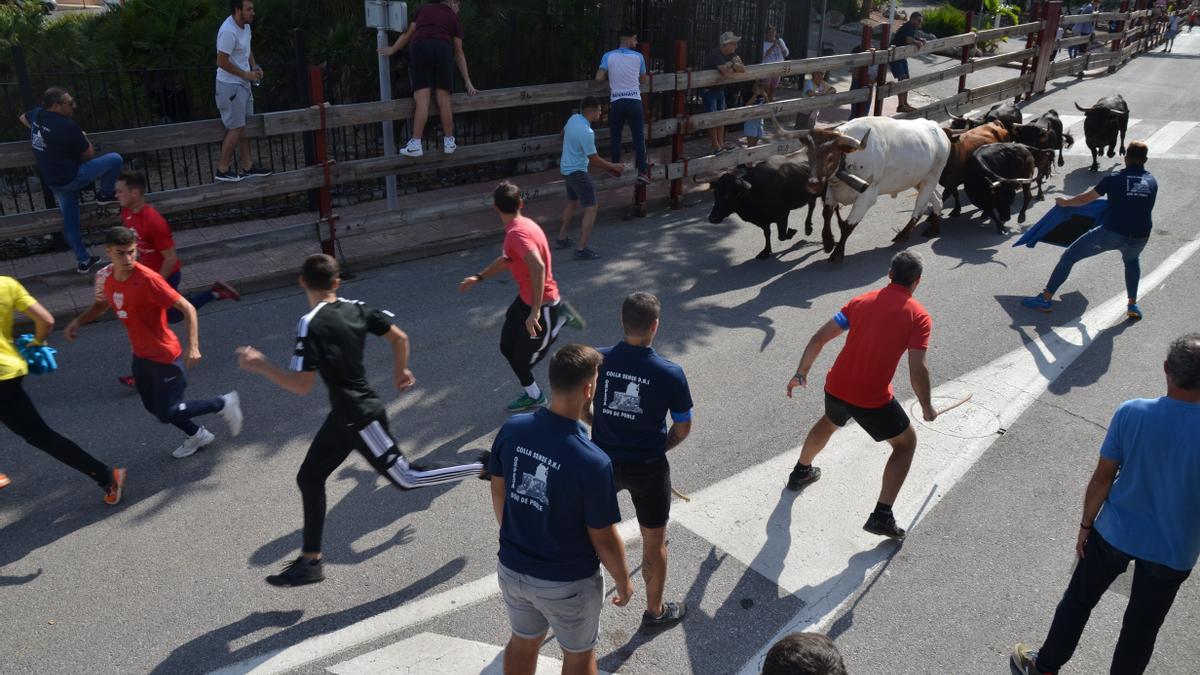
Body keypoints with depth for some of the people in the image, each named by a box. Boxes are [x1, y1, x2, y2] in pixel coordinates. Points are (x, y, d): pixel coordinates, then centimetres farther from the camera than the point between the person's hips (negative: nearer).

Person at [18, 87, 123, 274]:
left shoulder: (37, 114, 1)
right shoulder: (68, 127, -23)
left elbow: (23, 118, 27)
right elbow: (89, 154, -11)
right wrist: (84, 138, 8)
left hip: (52, 180, 8)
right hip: (71, 177, -8)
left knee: (70, 221, 16)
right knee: (115, 159, -5)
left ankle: (83, 261, 24)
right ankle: (105, 195, 13)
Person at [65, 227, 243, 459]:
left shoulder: (148, 279, -27)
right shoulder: (105, 277, -5)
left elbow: (187, 308, -25)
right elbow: (101, 305, 17)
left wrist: (193, 346, -34)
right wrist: (78, 321, -1)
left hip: (165, 357, -7)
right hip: (141, 355, 7)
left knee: (166, 413, 1)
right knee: (153, 407, 20)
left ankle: (223, 403, 20)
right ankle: (197, 436, 43)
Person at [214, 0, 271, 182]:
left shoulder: (245, 25, 3)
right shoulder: (228, 31, -25)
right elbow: (222, 62, -24)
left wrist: (254, 66, 4)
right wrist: (246, 74, -16)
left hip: (243, 83, 9)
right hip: (230, 85, -9)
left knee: (244, 126, 14)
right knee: (235, 128, -5)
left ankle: (248, 167, 22)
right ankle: (222, 169, 5)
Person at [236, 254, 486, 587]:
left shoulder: (311, 324, -21)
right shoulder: (357, 308, 0)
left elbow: (302, 386, -22)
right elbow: (400, 338, 4)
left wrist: (261, 366, -14)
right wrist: (401, 372, 21)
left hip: (358, 418, -9)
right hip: (347, 415, 9)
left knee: (405, 477, 3)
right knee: (310, 478, 14)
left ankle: (484, 469, 9)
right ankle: (310, 561, 23)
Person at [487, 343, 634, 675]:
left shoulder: (512, 430, -16)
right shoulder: (593, 462, -31)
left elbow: (498, 492, 1)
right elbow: (604, 539, -19)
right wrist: (624, 581, 0)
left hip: (512, 568, 5)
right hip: (566, 583, -5)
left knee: (522, 642, 30)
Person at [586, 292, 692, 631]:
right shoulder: (670, 373, -20)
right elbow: (683, 428, -8)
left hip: (604, 460, 3)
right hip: (647, 468, -3)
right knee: (654, 542, 17)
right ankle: (655, 611, 35)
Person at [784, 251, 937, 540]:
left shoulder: (862, 301, 6)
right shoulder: (919, 316, -7)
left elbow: (819, 338, 5)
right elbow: (917, 370, -15)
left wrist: (801, 374, 15)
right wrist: (927, 408, 1)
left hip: (835, 387, 5)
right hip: (873, 401, -5)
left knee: (829, 422, 37)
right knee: (906, 442, 18)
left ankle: (801, 472, 56)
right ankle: (881, 516, 10)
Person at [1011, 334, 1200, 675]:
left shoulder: (1131, 413, -21)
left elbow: (1102, 477, -11)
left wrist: (1086, 525, 4)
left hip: (1115, 533, 1)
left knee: (1078, 600, 22)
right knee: (1141, 626, 20)